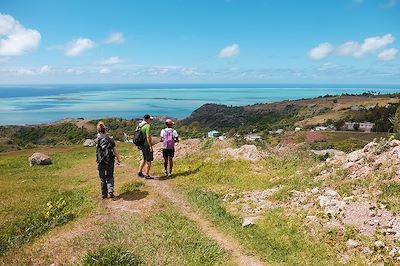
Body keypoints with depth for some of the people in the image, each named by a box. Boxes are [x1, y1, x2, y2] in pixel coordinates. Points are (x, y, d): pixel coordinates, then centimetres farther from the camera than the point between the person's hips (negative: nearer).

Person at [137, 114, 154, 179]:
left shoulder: (139, 125, 9)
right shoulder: (148, 126, -18)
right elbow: (148, 137, -23)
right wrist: (150, 146, -19)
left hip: (141, 145, 9)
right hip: (146, 145, -9)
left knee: (144, 159, 23)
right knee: (149, 160, 2)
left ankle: (140, 172, 26)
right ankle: (146, 175, 6)